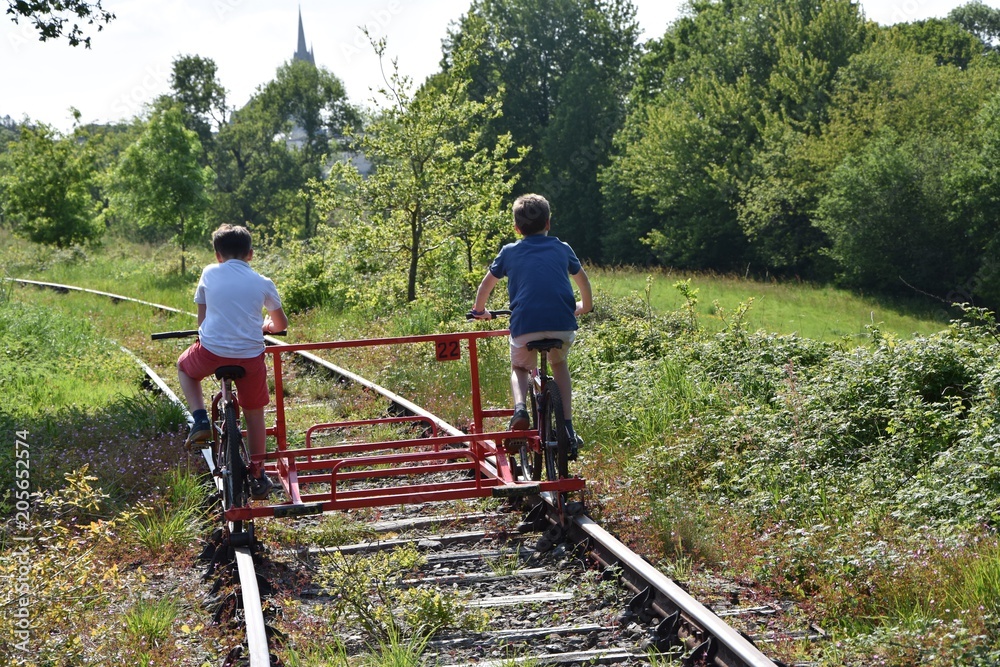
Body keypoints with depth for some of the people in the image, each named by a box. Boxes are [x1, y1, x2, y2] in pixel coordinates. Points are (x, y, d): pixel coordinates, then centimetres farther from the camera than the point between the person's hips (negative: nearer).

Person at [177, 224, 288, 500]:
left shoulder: (209, 273, 7)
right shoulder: (263, 283, 7)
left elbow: (201, 318, 16)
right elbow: (281, 324, 18)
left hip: (211, 351, -1)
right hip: (251, 355, 1)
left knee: (184, 366, 32)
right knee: (254, 413, 19)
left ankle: (200, 420, 13)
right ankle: (257, 477, 26)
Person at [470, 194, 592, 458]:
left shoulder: (509, 252, 17)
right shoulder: (562, 249, 20)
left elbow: (487, 283, 27)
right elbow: (582, 279, 36)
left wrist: (479, 310, 45)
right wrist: (585, 306, 54)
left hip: (525, 326, -1)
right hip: (562, 324, 1)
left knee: (520, 368, 27)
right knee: (559, 365, 30)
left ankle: (520, 408, -4)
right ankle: (568, 429, 18)